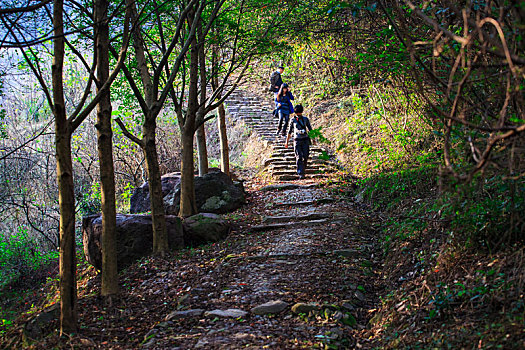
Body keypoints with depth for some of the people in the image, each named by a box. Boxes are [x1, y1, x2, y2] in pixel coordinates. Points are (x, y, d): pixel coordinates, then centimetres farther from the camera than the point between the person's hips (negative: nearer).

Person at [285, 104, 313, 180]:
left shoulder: (305, 119, 6)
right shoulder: (293, 120, 4)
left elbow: (310, 129, 12)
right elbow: (290, 131, 10)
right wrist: (287, 141, 10)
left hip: (305, 140, 1)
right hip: (297, 140, -1)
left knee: (305, 157, 0)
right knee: (299, 158, -10)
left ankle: (303, 170, 24)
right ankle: (300, 174, -12)